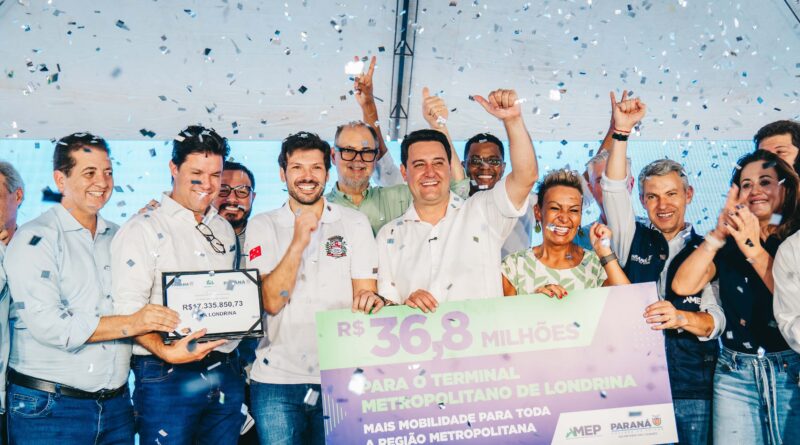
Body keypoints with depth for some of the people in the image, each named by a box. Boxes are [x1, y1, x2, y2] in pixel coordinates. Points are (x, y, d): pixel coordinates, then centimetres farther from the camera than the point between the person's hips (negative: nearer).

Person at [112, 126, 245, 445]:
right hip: (167, 379, -5)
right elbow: (128, 309, -14)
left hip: (226, 375, 6)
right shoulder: (143, 230, -5)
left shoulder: (224, 230, 14)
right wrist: (165, 351, -28)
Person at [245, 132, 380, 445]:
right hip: (277, 379, 0)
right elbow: (272, 302, -8)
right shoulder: (263, 226, 2)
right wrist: (298, 242, -18)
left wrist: (369, 300, -23)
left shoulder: (354, 222, 3)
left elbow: (365, 293, 1)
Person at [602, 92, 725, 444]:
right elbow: (615, 190, -3)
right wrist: (622, 131, -12)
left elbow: (716, 319, -2)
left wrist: (681, 319, -24)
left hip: (692, 389, 0)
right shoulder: (634, 240, 9)